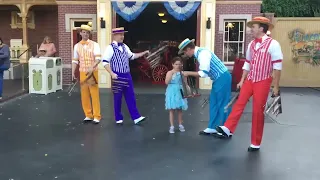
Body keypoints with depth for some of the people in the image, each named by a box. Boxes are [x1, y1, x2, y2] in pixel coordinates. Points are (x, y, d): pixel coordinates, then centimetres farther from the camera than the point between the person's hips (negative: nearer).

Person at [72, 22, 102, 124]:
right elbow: (75, 61, 10)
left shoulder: (94, 45, -2)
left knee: (95, 94, -2)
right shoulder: (77, 46, 8)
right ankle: (88, 115, 17)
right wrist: (73, 73, 0)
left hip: (93, 73, -3)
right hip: (82, 73, 3)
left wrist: (92, 67, -27)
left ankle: (96, 116, 6)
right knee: (84, 95, 6)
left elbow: (98, 58, -13)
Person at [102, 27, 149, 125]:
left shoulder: (125, 47, 12)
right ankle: (118, 119, 17)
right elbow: (105, 62, -13)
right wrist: (112, 74, -21)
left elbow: (132, 56, 25)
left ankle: (136, 117, 9)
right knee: (118, 98, 4)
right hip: (117, 76, -6)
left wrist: (144, 53, 19)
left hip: (127, 75, 6)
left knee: (131, 97, 6)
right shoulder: (110, 48, -9)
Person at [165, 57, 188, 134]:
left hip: (180, 92, 2)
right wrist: (172, 73, -21)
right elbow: (167, 82, -17)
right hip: (172, 92, -2)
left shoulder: (182, 73, 3)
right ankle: (172, 126, 7)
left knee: (179, 109, 9)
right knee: (172, 109, 0)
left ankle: (180, 125, 22)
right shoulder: (169, 72, -5)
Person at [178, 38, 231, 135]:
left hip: (222, 78, -10)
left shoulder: (203, 53, -21)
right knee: (214, 103, 13)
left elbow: (204, 73, -25)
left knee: (223, 104, -1)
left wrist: (188, 73, -17)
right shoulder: (199, 53, 9)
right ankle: (212, 128, 22)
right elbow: (203, 71, 15)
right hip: (218, 79, 10)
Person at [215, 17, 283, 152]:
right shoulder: (251, 44, 8)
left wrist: (276, 86, -13)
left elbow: (277, 66, -12)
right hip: (250, 80, 6)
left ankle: (255, 143, 12)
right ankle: (228, 129, 1)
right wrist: (242, 80, 14)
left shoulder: (273, 44, -12)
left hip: (263, 82, -5)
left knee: (258, 111, 1)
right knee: (239, 103, -2)